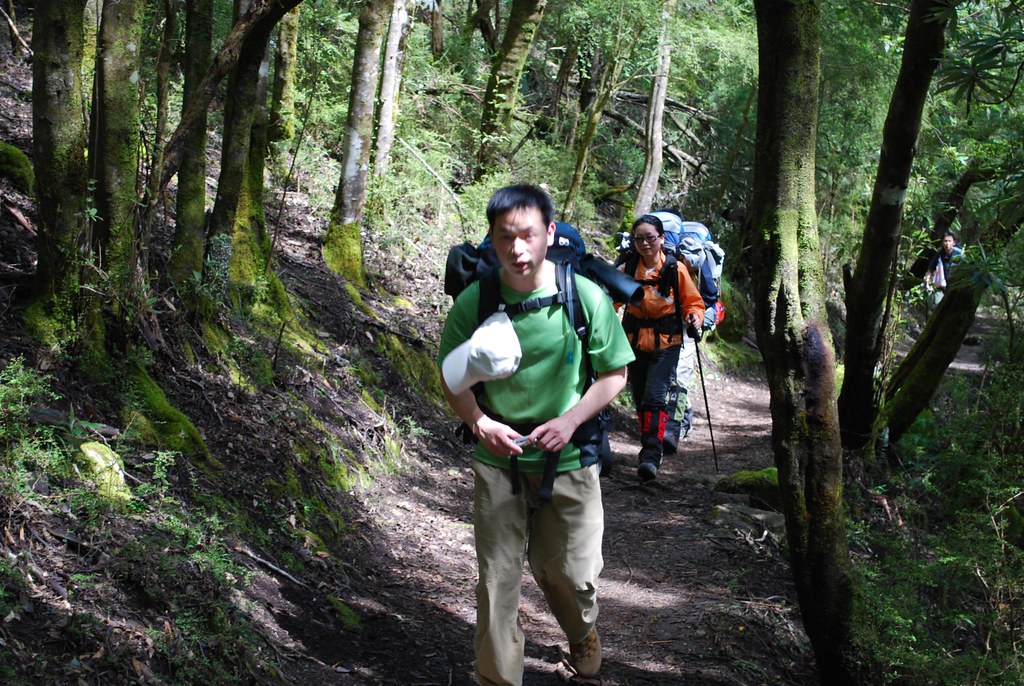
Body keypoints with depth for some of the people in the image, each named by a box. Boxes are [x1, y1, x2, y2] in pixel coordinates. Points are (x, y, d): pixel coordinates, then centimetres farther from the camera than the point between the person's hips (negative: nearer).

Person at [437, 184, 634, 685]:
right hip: (497, 461, 0)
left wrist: (571, 420, -16)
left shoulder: (585, 297, -12)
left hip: (569, 459, 0)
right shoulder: (473, 302, -9)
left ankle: (583, 631, 47)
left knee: (570, 574, 12)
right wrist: (479, 423, -17)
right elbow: (453, 378, 2)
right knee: (496, 579, 3)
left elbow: (614, 373, -1)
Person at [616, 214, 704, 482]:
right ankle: (650, 447, 30)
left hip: (666, 342, -4)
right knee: (640, 398, 12)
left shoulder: (676, 270, -6)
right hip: (635, 342, 4)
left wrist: (695, 317, -18)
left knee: (655, 396, -17)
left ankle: (651, 455, -20)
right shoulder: (627, 269, 1)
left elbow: (693, 302, 2)